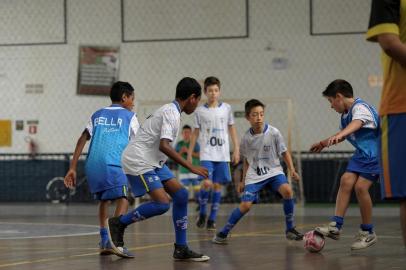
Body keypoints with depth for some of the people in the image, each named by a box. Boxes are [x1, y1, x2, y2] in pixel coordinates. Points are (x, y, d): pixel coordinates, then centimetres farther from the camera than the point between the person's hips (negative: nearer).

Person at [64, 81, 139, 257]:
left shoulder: (97, 115, 24)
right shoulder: (129, 116, 13)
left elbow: (82, 140, 14)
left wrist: (72, 168, 11)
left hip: (92, 164, 5)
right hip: (114, 163, -5)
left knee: (104, 199, 24)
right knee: (122, 199, -8)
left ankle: (104, 241, 20)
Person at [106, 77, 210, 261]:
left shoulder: (169, 110, 14)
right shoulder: (171, 113, -16)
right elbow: (164, 145, -28)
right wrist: (191, 167, -27)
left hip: (153, 161, 10)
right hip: (138, 161, -10)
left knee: (180, 194, 2)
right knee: (162, 203, -19)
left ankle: (181, 249, 6)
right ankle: (118, 224, -1)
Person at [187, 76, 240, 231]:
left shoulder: (226, 108, 5)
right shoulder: (200, 111, 3)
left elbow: (232, 129, 11)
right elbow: (196, 133, 10)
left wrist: (236, 149, 5)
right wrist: (189, 153, 8)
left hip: (223, 154, 2)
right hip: (206, 154, -2)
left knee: (218, 186, 2)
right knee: (207, 183, -16)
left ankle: (212, 219, 10)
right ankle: (202, 213, 5)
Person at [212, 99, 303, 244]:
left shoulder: (273, 133, -9)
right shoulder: (246, 138, -2)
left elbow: (284, 153, 1)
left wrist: (292, 170, -12)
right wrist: (243, 180, 16)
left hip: (273, 171, -1)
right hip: (254, 175, 1)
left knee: (287, 190, -29)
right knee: (246, 205, -15)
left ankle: (290, 229, -13)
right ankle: (223, 232, 4)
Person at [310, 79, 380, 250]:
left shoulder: (360, 108, -17)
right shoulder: (345, 114, 11)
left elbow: (356, 124, -40)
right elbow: (343, 133, 32)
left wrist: (339, 136, -58)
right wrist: (323, 143, 43)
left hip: (375, 154, -9)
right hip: (362, 153, 9)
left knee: (360, 186, -17)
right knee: (346, 180, -9)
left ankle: (368, 233, -4)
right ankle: (336, 226, -12)